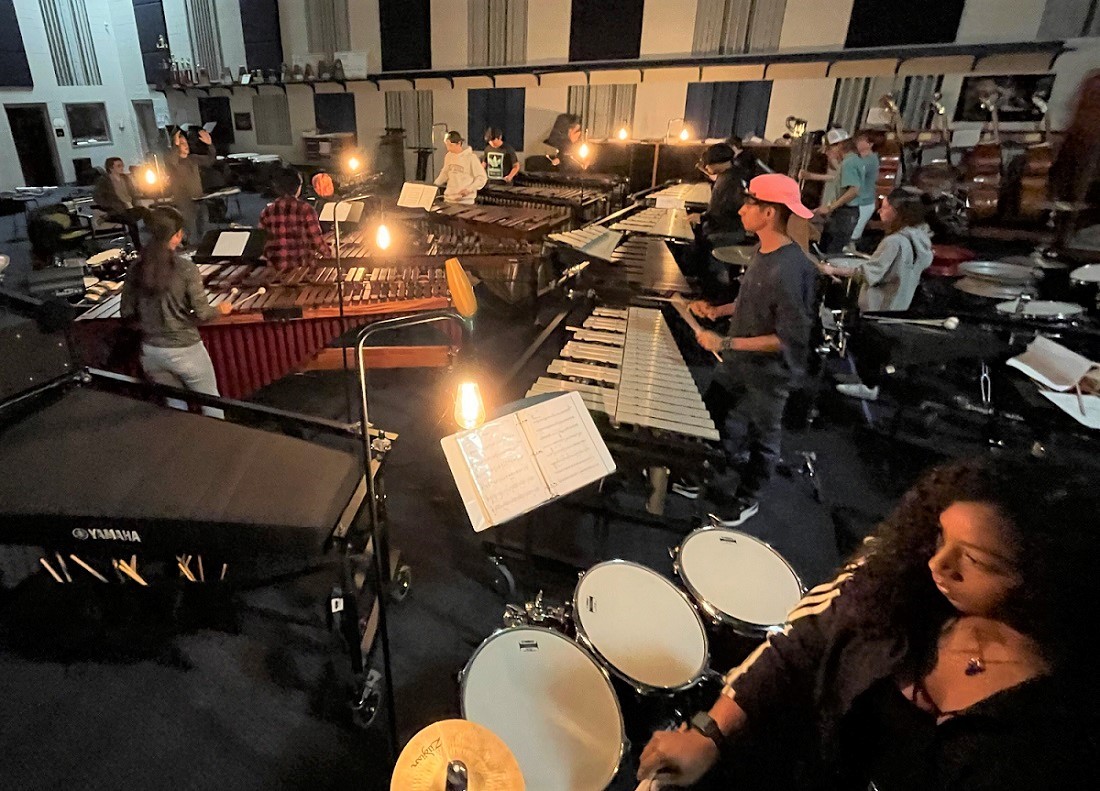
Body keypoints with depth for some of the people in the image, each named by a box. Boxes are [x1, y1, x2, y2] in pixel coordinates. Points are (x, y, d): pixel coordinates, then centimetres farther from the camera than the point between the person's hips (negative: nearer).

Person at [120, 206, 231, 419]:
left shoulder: (135, 268, -1)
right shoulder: (186, 268, -16)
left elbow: (127, 313, 2)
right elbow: (202, 314, -15)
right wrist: (220, 309, 5)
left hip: (150, 352, 5)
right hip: (185, 351, -5)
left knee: (175, 404, 21)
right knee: (211, 402, 13)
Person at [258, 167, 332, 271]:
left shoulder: (267, 211, 0)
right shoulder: (305, 209, -11)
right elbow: (316, 239, -9)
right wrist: (328, 253, 10)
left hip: (275, 267, 4)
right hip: (302, 266, -3)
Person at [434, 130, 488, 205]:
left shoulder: (471, 157, -10)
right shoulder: (448, 156, 6)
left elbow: (482, 178, -8)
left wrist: (469, 189, -19)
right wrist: (434, 185, 8)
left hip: (465, 201, -5)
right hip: (448, 199, 5)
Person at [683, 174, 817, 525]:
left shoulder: (790, 270, -29)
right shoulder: (762, 251, -1)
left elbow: (791, 338, -28)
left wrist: (726, 343, -27)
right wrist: (718, 310, 1)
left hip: (768, 375, -8)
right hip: (738, 363, 8)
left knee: (761, 436, 14)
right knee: (711, 417, 20)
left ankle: (746, 499, 37)